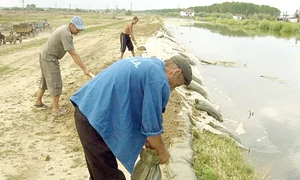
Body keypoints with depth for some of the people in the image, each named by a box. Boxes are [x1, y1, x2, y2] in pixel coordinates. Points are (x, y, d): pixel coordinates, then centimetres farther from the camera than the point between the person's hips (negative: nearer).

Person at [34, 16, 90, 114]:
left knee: (45, 80, 21)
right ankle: (55, 109, 8)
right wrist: (84, 68, -25)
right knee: (56, 84, -2)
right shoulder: (66, 34, -26)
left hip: (45, 55, 10)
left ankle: (38, 101, 35)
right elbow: (73, 54, -28)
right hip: (49, 59, -10)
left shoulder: (64, 28, 5)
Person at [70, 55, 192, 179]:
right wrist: (162, 152, 10)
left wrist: (144, 138, 27)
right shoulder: (158, 80, -13)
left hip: (85, 110, 10)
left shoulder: (145, 64, 17)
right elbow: (152, 125, -9)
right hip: (97, 121, -10)